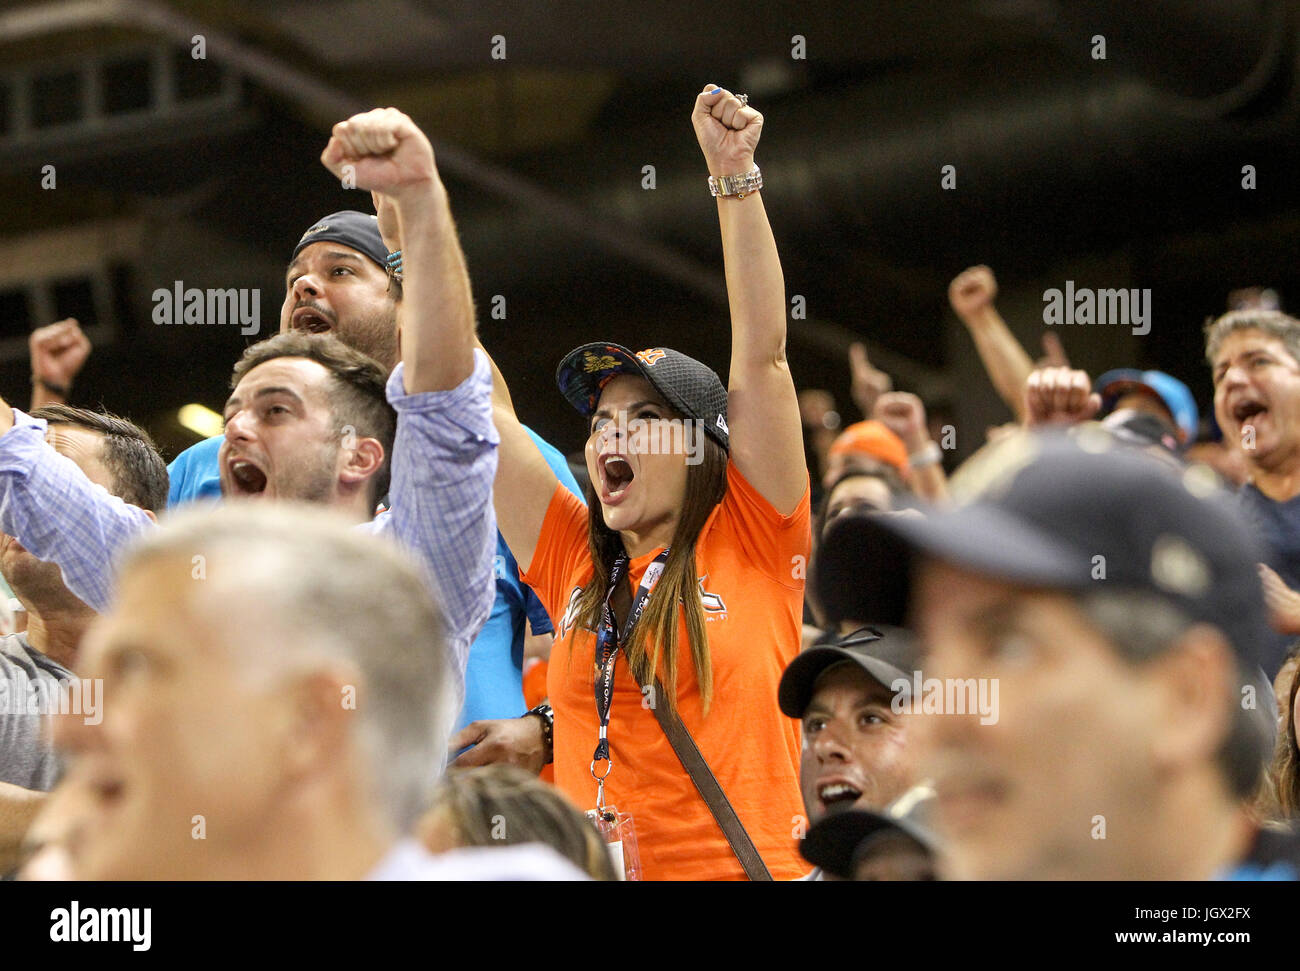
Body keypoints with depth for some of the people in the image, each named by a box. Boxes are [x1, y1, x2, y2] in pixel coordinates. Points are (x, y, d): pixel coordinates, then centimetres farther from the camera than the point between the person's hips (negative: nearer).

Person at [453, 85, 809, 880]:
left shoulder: (753, 543, 3)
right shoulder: (575, 562, 12)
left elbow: (762, 353, -2)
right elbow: (480, 404, 11)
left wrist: (736, 178, -6)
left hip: (742, 864, -4)